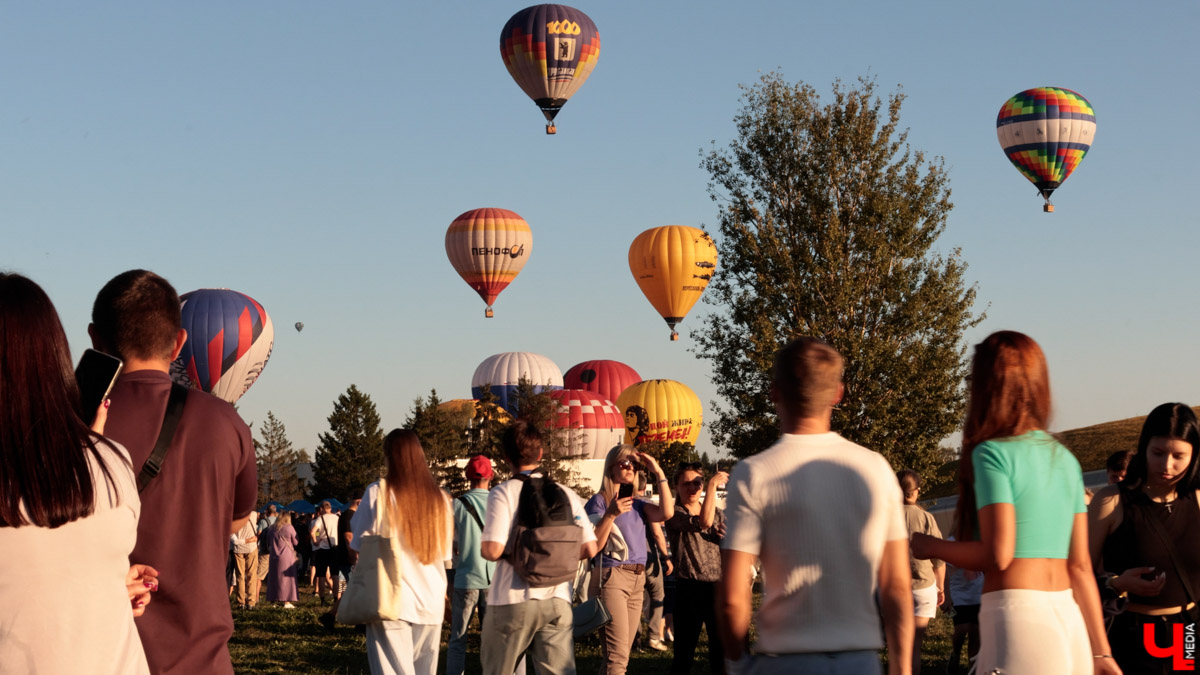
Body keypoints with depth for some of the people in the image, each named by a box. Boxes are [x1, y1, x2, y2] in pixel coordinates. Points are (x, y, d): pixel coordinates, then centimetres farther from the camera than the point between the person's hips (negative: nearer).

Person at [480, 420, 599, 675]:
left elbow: (492, 550, -16)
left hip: (512, 601, -3)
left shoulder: (503, 493, -7)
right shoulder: (566, 494, 4)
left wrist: (483, 548, 7)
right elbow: (589, 549, 2)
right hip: (557, 601, 3)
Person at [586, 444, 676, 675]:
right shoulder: (599, 501, -3)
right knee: (617, 655, -16)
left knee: (619, 655, 8)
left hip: (637, 580, 7)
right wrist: (611, 515, -26)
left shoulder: (637, 504, 14)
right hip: (611, 578, -7)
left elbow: (667, 513, -4)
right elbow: (594, 545, -12)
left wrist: (659, 473, -2)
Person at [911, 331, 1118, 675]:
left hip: (1016, 618, -7)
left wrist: (931, 547, 2)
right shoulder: (1065, 459, 13)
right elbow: (1080, 565, 13)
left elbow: (998, 555, -15)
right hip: (1070, 622, 7)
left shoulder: (993, 453, -8)